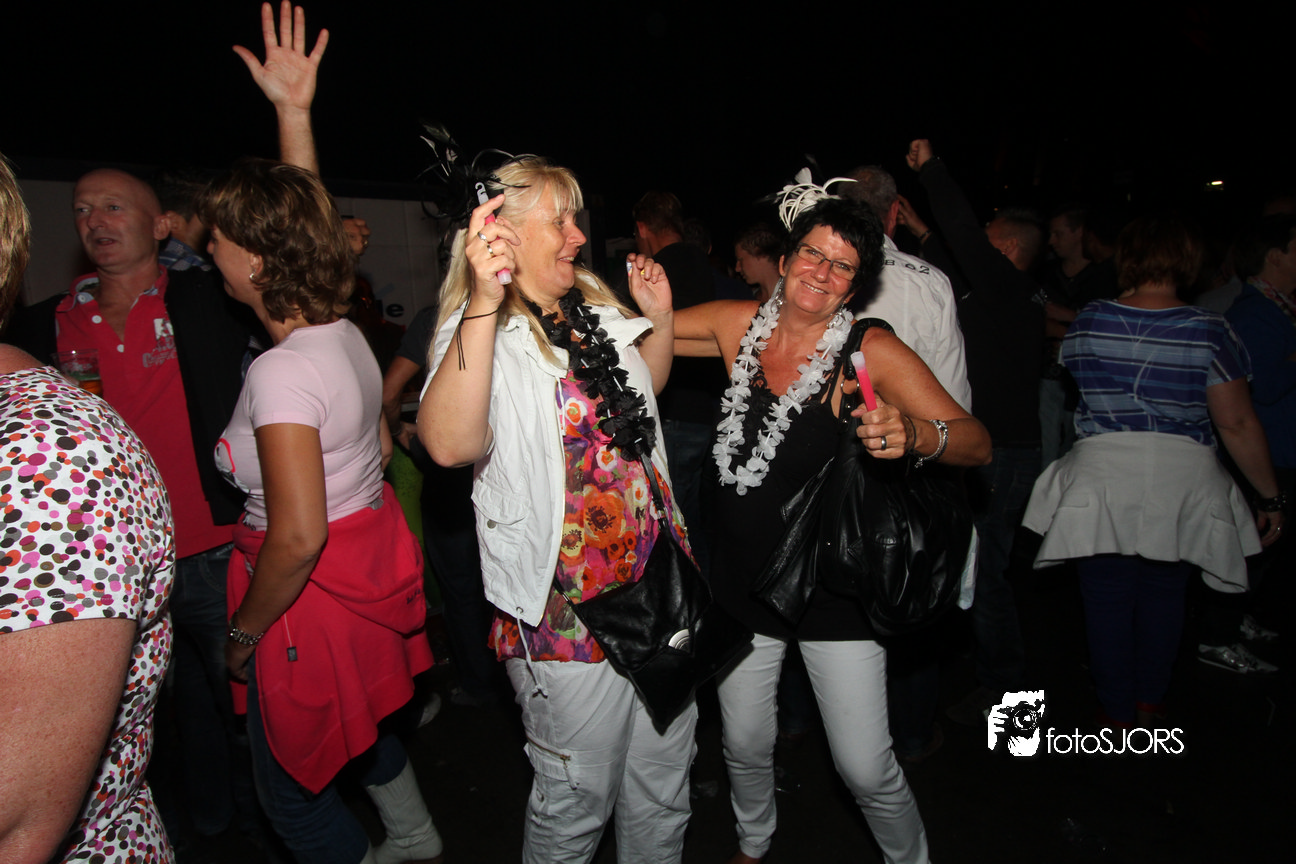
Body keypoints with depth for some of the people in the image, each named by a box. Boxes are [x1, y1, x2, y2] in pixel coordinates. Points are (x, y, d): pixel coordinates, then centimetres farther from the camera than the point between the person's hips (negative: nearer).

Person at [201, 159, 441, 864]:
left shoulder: (281, 371, -27)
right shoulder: (347, 335, 1)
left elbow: (298, 538, -28)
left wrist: (244, 630, -14)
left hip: (317, 589, -9)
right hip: (371, 556, 9)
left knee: (291, 787, 13)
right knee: (357, 721, 31)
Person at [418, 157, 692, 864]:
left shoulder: (596, 310, 7)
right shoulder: (482, 332, -16)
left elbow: (646, 389, 26)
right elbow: (451, 445, -38)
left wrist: (660, 320, 10)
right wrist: (484, 302, -46)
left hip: (657, 588, 7)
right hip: (566, 614, -7)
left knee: (664, 782, 23)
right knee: (576, 803, 14)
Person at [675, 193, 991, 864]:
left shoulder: (872, 351, -14)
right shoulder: (738, 325, -3)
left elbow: (978, 445, -17)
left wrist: (912, 435, -38)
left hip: (834, 593, -3)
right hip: (743, 582, 4)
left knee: (866, 771, 2)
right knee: (744, 748, 19)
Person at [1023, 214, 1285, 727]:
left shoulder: (1088, 322, -3)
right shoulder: (1209, 331, -6)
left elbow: (1069, 365, 19)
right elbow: (1238, 424, -5)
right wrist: (1270, 496, 5)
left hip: (1100, 481, 0)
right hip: (1182, 484, 1)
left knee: (1108, 598, 10)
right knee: (1164, 595, 18)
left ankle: (1119, 714, 23)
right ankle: (1150, 702, 35)